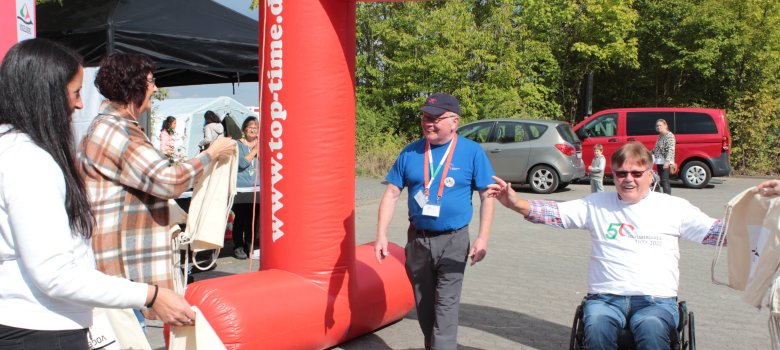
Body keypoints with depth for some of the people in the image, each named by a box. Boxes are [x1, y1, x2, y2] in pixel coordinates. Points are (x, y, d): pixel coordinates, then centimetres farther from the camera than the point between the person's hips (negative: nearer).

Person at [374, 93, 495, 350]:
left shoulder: (472, 152, -7)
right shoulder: (410, 152, 0)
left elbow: (487, 196, -4)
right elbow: (391, 194, 2)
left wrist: (483, 237, -11)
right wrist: (381, 234, -6)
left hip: (453, 241, -3)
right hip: (417, 239, 3)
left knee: (446, 303, -5)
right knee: (423, 303, 15)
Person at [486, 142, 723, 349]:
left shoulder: (674, 207, 11)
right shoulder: (597, 205, 13)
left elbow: (712, 231, 9)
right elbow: (556, 213, 3)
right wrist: (518, 204, -12)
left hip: (656, 299, -1)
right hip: (605, 297, 1)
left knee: (651, 329, -34)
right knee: (597, 327, -32)